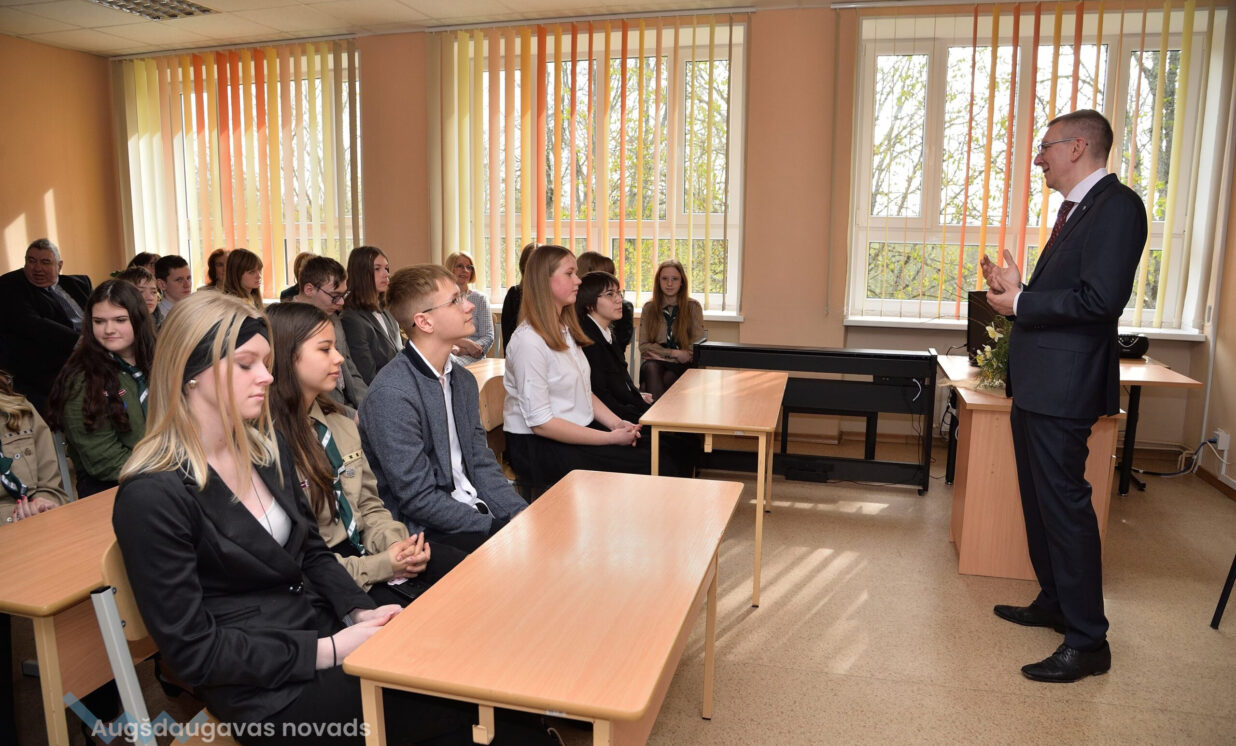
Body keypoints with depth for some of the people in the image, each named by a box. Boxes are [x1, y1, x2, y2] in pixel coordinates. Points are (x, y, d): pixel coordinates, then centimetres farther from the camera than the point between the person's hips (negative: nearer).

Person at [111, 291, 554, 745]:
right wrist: (329, 653, -18)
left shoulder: (266, 446, 5)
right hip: (270, 693, -7)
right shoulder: (153, 496, -17)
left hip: (328, 630, 7)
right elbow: (193, 651, -16)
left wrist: (361, 613, -5)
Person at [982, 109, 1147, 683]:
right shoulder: (1075, 209, 18)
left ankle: (1087, 641, 6)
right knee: (1039, 500, 19)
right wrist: (1017, 290, 4)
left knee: (1064, 504, -5)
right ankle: (1054, 602, 34)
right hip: (1036, 384, 11)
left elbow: (1100, 299, -23)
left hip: (1063, 387, -11)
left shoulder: (1116, 205, -13)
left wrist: (1019, 303, -14)